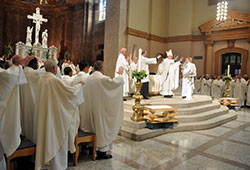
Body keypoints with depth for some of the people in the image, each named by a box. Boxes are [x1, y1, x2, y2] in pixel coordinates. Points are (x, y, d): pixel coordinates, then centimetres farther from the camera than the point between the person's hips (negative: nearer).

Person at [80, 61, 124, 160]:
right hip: (100, 109, -7)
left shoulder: (89, 78, 3)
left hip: (90, 109, 7)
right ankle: (101, 151, 12)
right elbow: (117, 82, -14)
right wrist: (120, 74, 5)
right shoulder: (103, 79, -19)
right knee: (101, 127, 3)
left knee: (94, 125, 20)